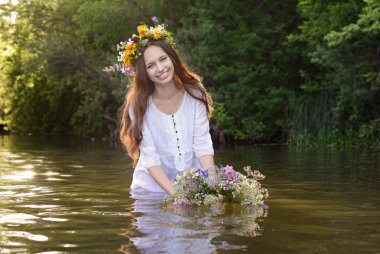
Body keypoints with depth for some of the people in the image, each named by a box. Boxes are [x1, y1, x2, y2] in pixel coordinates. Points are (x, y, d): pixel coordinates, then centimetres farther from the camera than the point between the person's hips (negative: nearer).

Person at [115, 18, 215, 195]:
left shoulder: (194, 93, -7)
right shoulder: (139, 105, -12)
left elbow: (203, 144, -8)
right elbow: (150, 158, -14)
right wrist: (175, 193, -26)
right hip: (153, 186, 0)